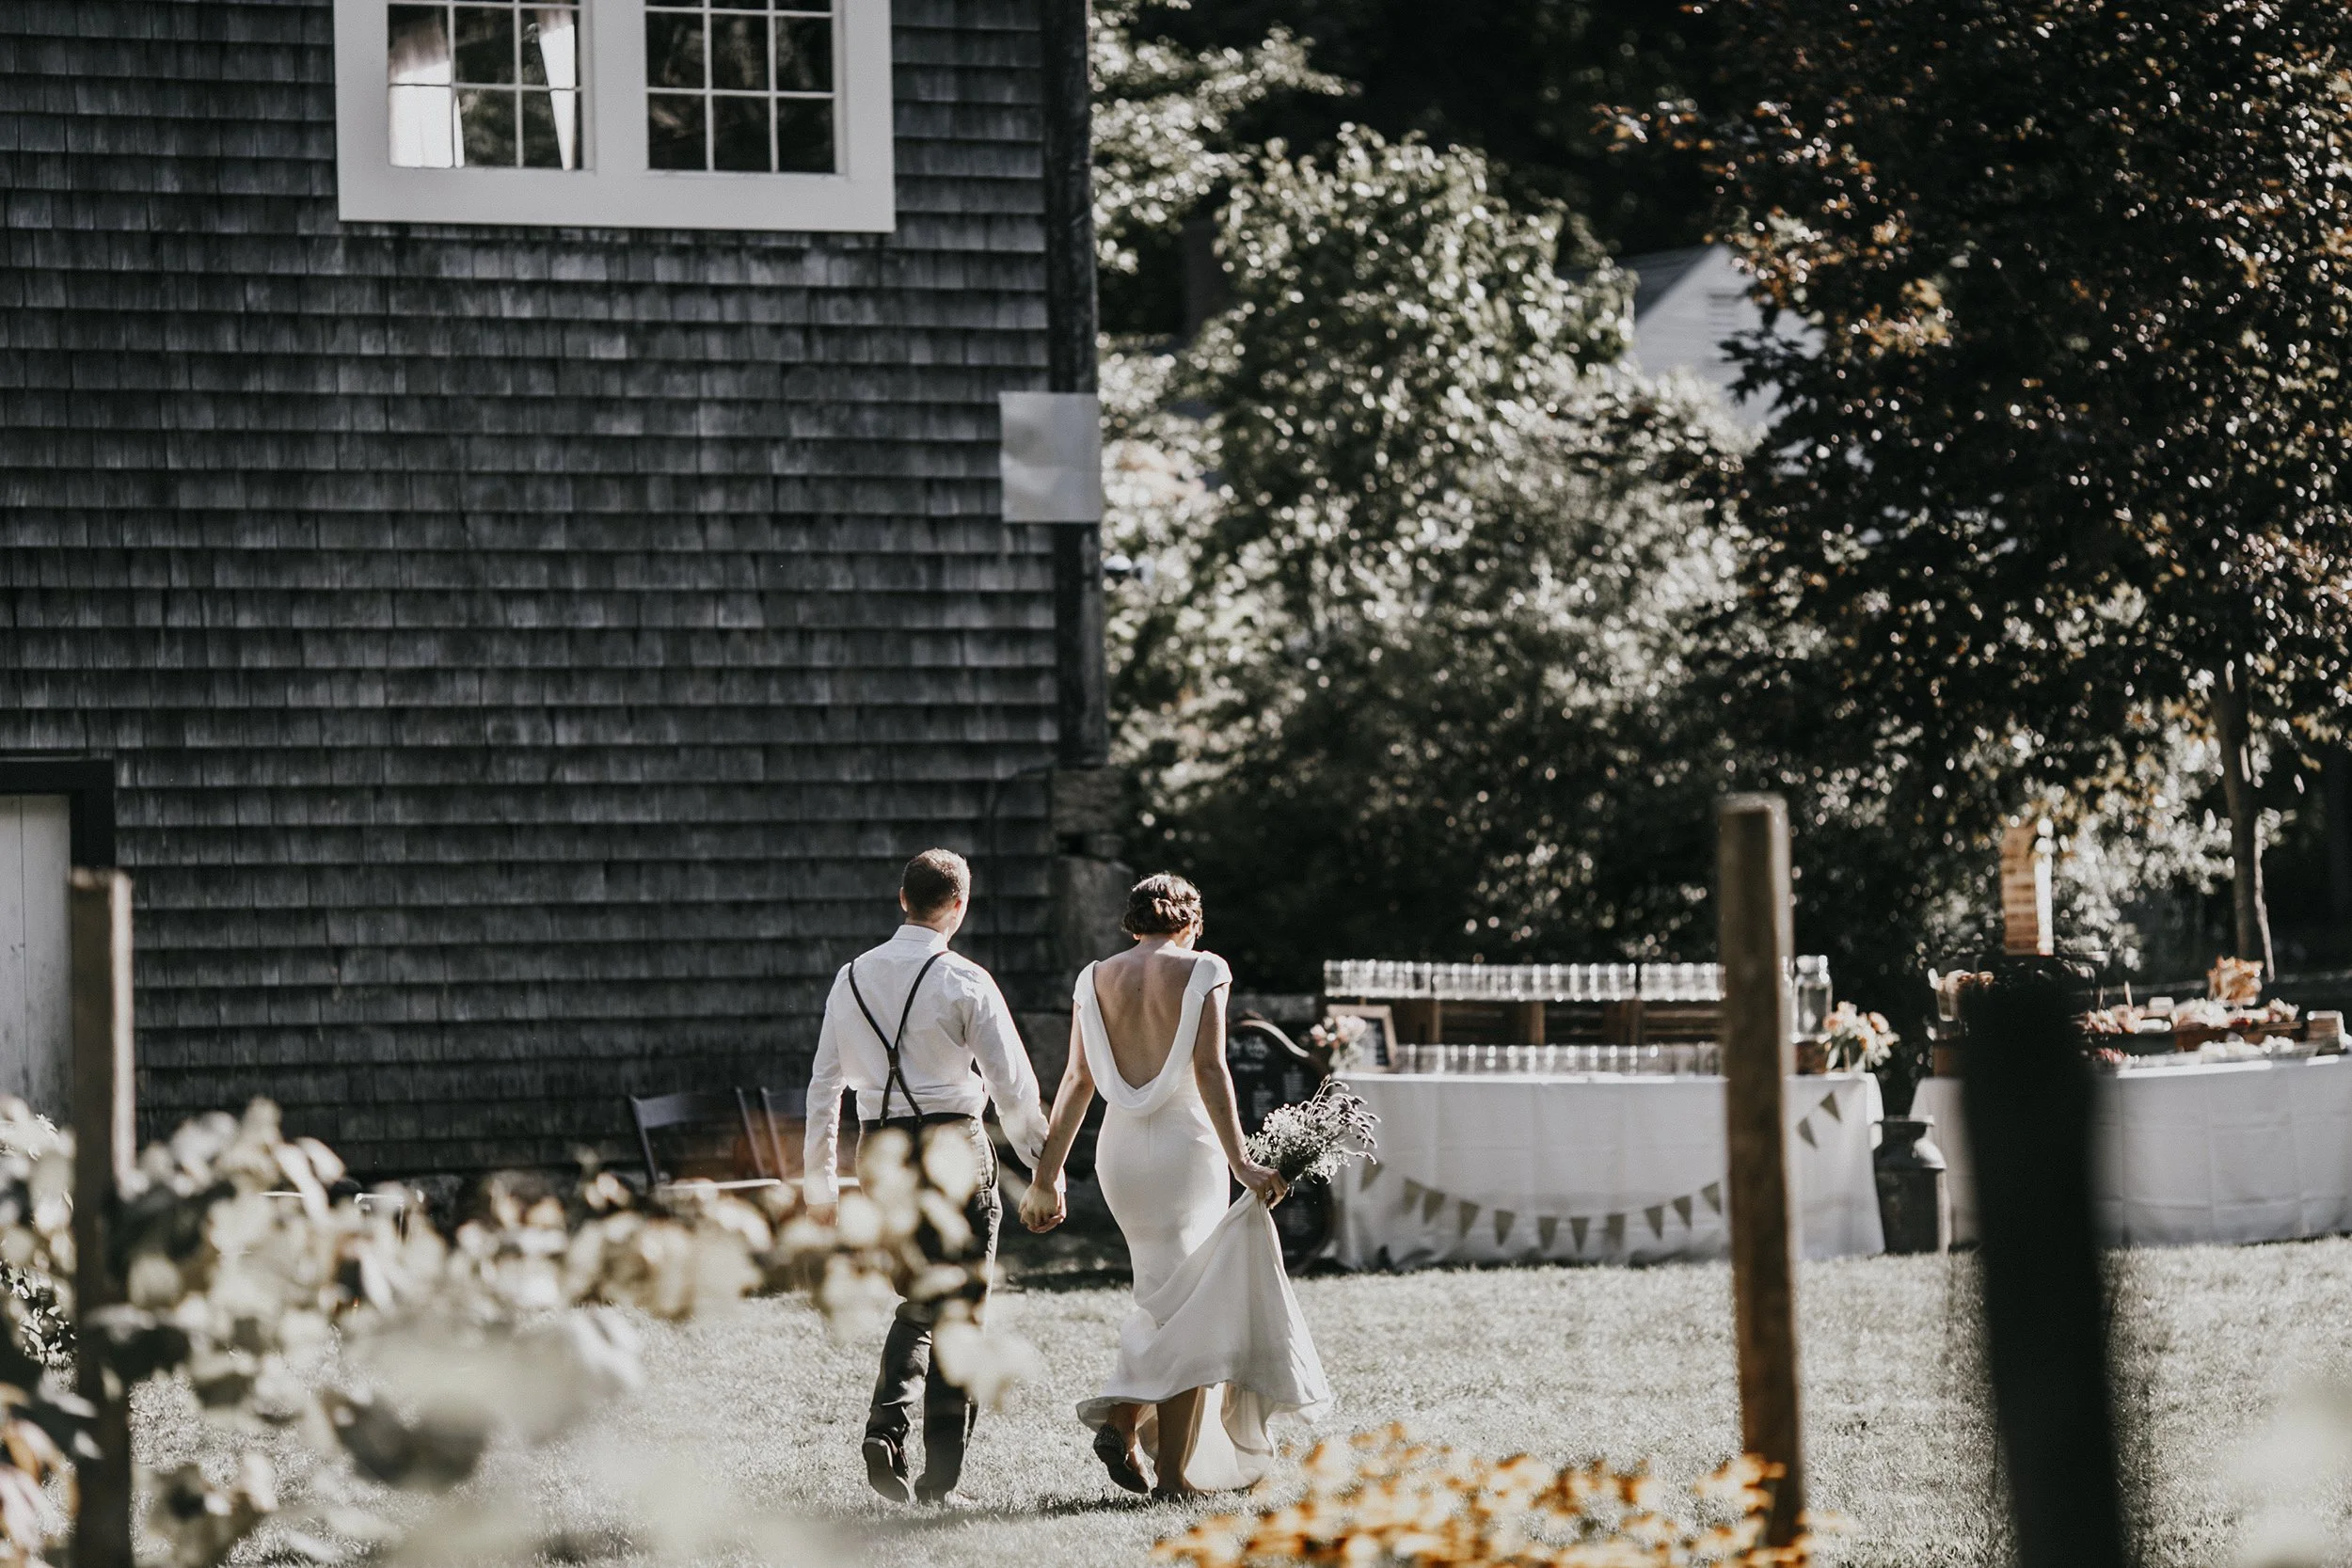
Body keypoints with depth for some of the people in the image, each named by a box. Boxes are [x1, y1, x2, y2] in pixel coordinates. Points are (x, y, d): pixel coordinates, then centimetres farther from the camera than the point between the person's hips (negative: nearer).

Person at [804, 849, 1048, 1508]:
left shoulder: (853, 977, 6)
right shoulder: (965, 982, -8)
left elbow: (824, 1082, 10)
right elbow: (1013, 1087, -8)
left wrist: (818, 1176, 17)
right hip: (952, 1144, -5)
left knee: (917, 1306, 21)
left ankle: (886, 1428, 1)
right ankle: (940, 1475, 3)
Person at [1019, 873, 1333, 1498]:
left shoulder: (1097, 979, 8)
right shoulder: (1200, 971, -3)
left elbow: (1076, 1082, 5)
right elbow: (1210, 1072, -13)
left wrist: (1047, 1177, 6)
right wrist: (1240, 1161, -15)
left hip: (1119, 1148, 4)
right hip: (1184, 1142, -4)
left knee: (1168, 1295, 20)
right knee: (1189, 1306, 3)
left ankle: (1123, 1417, 2)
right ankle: (1173, 1471, 1)